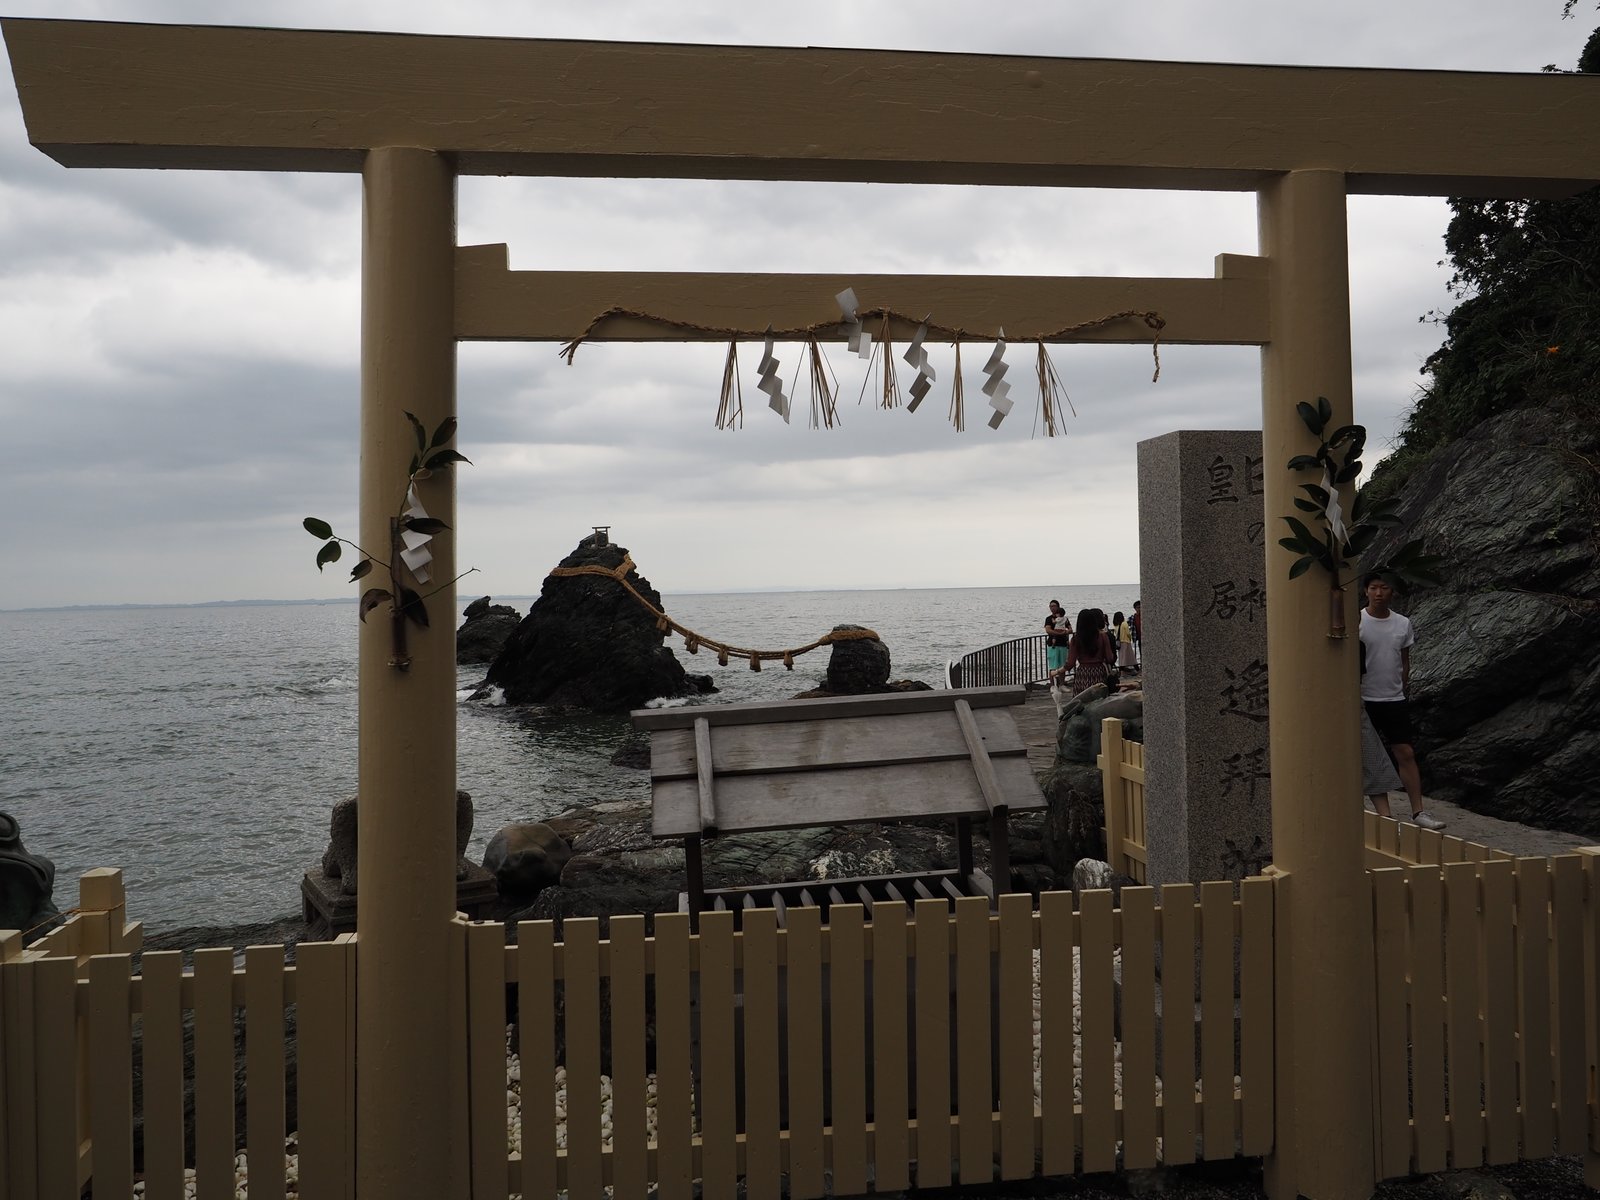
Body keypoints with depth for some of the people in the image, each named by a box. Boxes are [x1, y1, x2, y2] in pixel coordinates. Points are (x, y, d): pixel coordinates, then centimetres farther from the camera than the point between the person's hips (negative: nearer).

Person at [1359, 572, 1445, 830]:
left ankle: (1418, 812, 8)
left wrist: (1403, 691, 13)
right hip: (1365, 701, -3)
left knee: (1406, 753, 1)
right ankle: (1384, 815, 6)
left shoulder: (1403, 623, 3)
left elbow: (1405, 661, 14)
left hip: (1395, 700, 3)